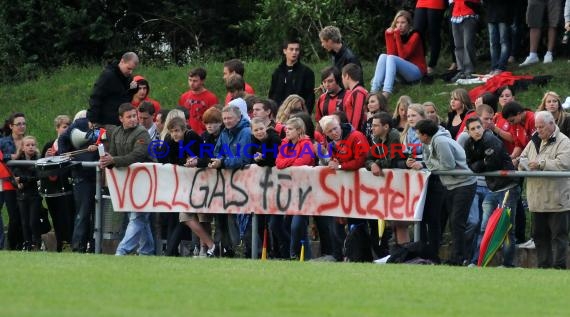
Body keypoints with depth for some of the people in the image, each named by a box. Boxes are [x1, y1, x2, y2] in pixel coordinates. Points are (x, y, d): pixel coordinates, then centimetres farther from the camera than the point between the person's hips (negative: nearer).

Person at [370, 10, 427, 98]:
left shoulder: (414, 35, -10)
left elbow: (403, 55, -21)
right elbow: (391, 53, -7)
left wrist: (398, 35, -24)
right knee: (383, 56, -19)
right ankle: (374, 91, -36)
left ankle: (386, 93, -49)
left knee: (391, 58, -29)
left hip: (417, 70, -6)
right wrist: (389, 35, -14)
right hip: (402, 72, 6)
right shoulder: (396, 34, 7)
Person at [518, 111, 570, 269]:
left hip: (556, 200, -7)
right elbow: (522, 157, 21)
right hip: (538, 200, 7)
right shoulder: (534, 142, 18)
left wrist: (541, 164, -22)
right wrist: (522, 163, -3)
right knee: (540, 234, 10)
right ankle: (543, 265, 15)